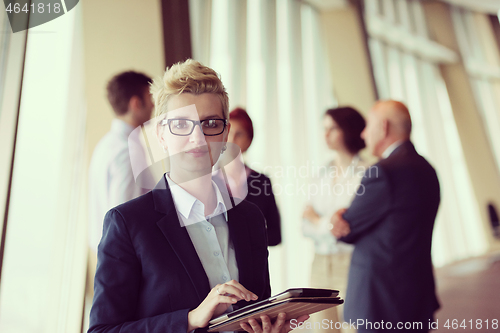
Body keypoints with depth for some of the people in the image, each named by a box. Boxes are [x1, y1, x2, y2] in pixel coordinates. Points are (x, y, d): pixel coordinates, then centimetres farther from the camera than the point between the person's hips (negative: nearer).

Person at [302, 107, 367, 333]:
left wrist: (317, 220, -4)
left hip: (351, 265, -5)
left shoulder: (364, 174, -8)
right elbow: (306, 228, 5)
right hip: (320, 265, 6)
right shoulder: (324, 175, 10)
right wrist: (330, 224, -13)